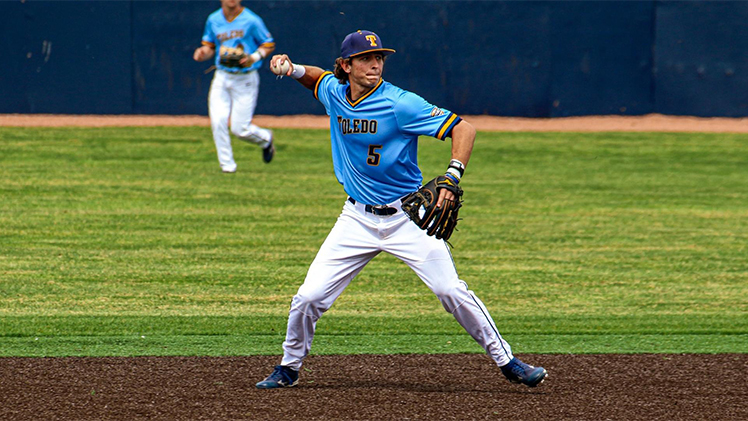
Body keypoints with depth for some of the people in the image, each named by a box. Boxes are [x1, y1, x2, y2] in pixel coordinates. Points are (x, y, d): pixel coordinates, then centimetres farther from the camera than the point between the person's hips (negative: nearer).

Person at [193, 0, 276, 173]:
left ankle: (266, 139, 30)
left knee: (240, 129, -3)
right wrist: (203, 53, -8)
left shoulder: (252, 21, -9)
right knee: (218, 122, -13)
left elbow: (269, 45, -1)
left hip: (245, 79, -4)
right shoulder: (213, 20, 4)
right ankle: (227, 164, 1)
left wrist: (254, 57, -19)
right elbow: (209, 46, 16)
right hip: (221, 78, 4)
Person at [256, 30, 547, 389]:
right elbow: (316, 76, 27)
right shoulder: (334, 93, 1)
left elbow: (463, 128, -20)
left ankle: (506, 361, 2)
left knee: (451, 291, -12)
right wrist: (292, 69, 4)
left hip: (407, 217, -4)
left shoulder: (399, 104, -17)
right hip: (357, 219, 4)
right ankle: (289, 368, 20)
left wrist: (452, 177, -34)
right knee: (309, 297, -3)